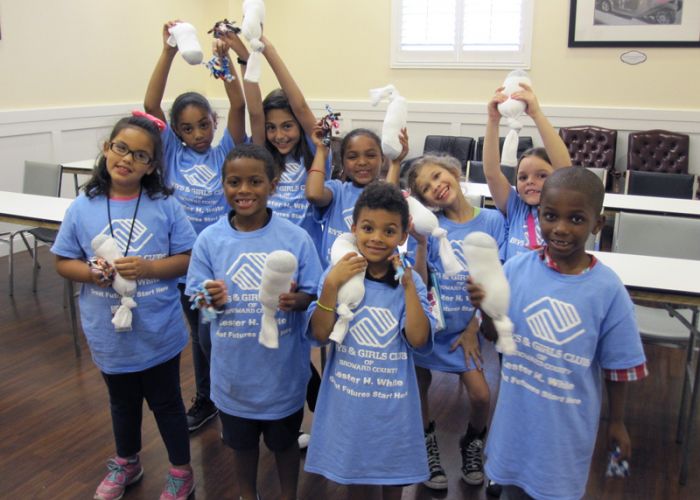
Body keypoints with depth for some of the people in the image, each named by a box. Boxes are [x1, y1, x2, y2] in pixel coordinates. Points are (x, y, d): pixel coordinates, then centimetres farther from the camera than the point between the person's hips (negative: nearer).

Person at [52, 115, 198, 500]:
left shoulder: (165, 206, -11)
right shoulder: (82, 208, -6)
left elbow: (188, 259, -8)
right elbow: (63, 262, 1)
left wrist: (148, 268, -24)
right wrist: (92, 273, -18)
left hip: (159, 332, -2)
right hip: (110, 333, 2)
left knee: (166, 402, 16)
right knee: (123, 402, 24)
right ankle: (126, 464, 49)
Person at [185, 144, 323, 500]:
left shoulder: (296, 238, -13)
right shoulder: (209, 239, -8)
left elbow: (313, 295, -6)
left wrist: (296, 300, -28)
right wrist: (211, 300, -25)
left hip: (282, 367, -1)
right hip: (235, 367, 2)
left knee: (284, 442, 20)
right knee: (241, 441, 23)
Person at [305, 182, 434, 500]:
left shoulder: (410, 281, -9)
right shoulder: (338, 274, -9)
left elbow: (418, 339, -19)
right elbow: (320, 335, -14)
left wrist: (408, 284, -24)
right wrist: (331, 285, -26)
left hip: (393, 398, 0)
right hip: (347, 395, 0)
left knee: (393, 463, 20)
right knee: (353, 460, 22)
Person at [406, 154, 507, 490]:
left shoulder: (492, 220, -6)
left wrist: (473, 329, -2)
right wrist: (421, 244, -26)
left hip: (466, 327, 0)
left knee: (481, 395, -7)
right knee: (418, 387, 11)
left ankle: (472, 444, 26)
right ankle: (427, 443, 39)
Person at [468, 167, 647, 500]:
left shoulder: (608, 289, -17)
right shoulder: (516, 269, -13)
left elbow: (616, 365, -5)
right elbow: (495, 336, -4)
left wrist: (617, 422, 4)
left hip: (568, 422, -1)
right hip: (517, 414, 2)